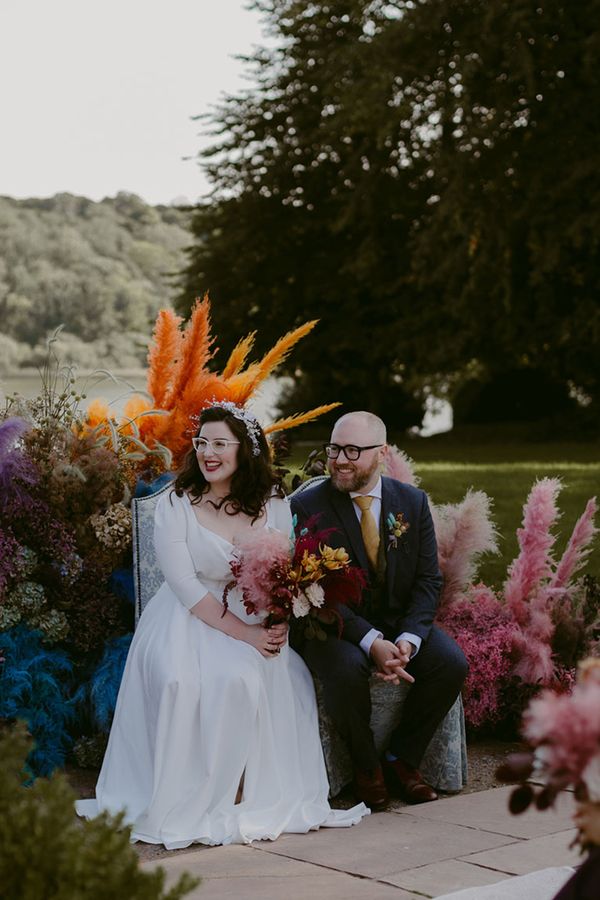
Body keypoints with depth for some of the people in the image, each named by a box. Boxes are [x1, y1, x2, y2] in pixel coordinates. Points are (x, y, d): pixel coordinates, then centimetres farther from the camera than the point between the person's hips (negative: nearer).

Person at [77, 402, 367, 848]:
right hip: (189, 620, -1)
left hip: (256, 623, 1)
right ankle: (188, 799, -16)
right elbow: (186, 585, -11)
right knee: (183, 683, -32)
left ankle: (238, 794, -15)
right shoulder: (175, 506, -4)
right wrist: (242, 631, -20)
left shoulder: (274, 508, 3)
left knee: (244, 679, -31)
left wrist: (279, 624, -20)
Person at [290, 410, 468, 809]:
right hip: (335, 627, -4)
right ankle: (366, 765, -6)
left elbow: (428, 580, -1)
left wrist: (408, 639, -21)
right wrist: (371, 642, -29)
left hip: (400, 623, 4)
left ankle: (402, 759, 1)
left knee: (452, 663, -21)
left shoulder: (412, 502, 1)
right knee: (348, 669, -35)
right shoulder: (308, 506, -10)